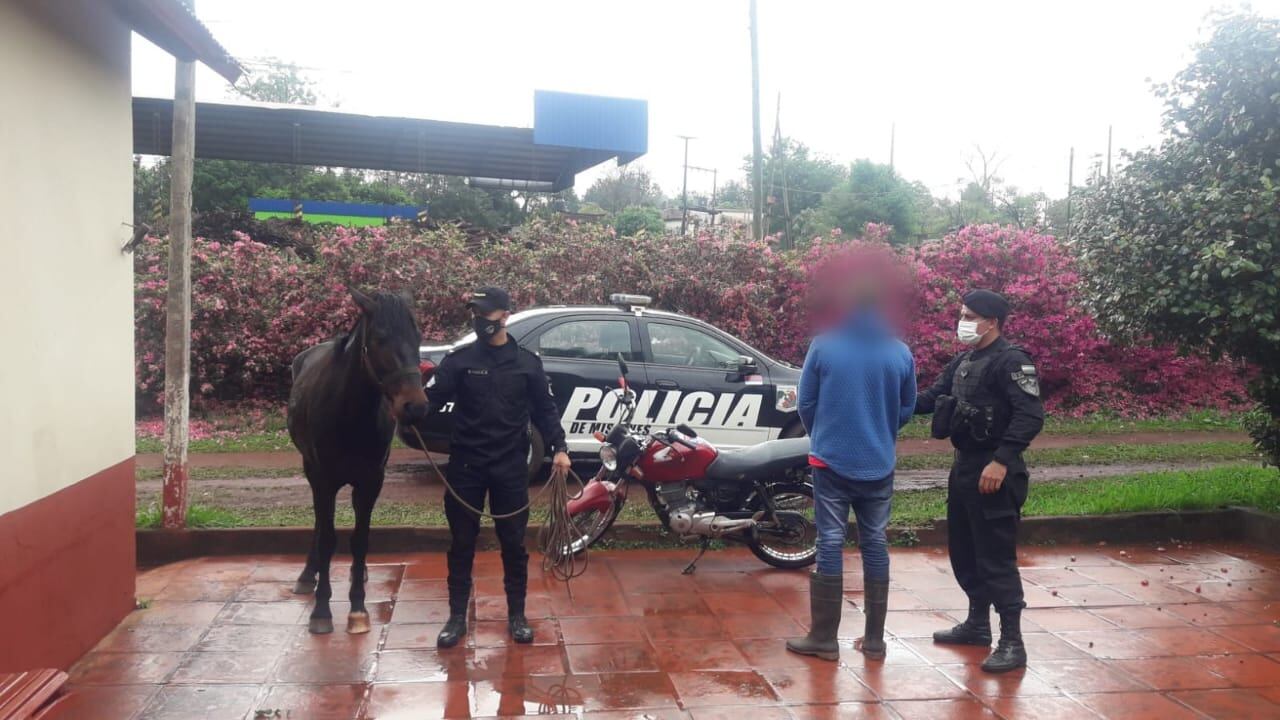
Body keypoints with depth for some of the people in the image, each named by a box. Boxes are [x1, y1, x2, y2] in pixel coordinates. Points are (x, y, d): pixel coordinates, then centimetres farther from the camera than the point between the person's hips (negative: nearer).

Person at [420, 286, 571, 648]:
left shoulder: (527, 362, 2)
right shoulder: (458, 360, -1)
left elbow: (545, 410, 6)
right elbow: (432, 397, -12)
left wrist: (558, 448, -6)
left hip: (511, 467, 0)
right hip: (466, 466, 0)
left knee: (513, 543, 8)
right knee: (462, 543, 9)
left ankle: (517, 615, 22)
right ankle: (457, 616, 22)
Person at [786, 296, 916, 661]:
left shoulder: (823, 345, -9)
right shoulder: (900, 352, -2)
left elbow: (805, 403, -1)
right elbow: (906, 410, 9)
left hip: (832, 461, -2)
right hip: (879, 465, 2)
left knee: (830, 545, 4)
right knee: (875, 546, 11)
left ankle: (824, 638, 9)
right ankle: (874, 639, 17)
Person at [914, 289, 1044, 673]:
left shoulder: (1012, 361, -14)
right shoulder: (963, 362, 14)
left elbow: (1031, 416, -23)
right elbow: (932, 398, 16)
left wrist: (1001, 461, -28)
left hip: (992, 472, -9)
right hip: (964, 467, 10)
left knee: (996, 558, -6)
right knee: (963, 552, 17)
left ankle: (1012, 643, 2)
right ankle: (977, 624, 31)